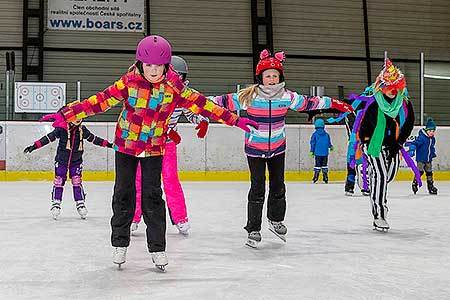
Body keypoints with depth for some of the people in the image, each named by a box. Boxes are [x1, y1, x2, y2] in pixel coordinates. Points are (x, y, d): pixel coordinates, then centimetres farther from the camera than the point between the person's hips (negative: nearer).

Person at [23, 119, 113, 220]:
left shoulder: (82, 129, -2)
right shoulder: (61, 128, -12)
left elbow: (93, 139, 6)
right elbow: (49, 137, -12)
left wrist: (108, 144, 6)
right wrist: (34, 146, -18)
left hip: (76, 161, 2)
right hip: (61, 160, -2)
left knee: (77, 181, -1)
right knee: (58, 181, -1)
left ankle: (80, 203, 7)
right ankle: (56, 203, 7)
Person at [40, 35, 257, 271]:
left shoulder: (174, 88, -10)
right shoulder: (129, 82, -14)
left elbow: (201, 105, -7)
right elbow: (99, 101, -16)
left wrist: (234, 120, -8)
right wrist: (66, 115, -22)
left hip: (154, 149, 0)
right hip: (125, 145, 0)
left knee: (152, 196, 1)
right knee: (123, 194, 7)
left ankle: (157, 248, 12)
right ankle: (120, 243, 23)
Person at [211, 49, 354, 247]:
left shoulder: (287, 97, -8)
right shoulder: (249, 96, -17)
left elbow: (308, 103, 4)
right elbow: (226, 101, -12)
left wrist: (333, 103, 7)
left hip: (278, 148, 3)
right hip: (255, 149, -3)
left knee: (278, 186, 15)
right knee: (257, 189, -3)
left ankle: (276, 220, 38)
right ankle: (253, 230, 10)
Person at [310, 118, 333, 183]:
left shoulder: (315, 134, -4)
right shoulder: (326, 134, 3)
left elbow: (313, 143, -3)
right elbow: (329, 143, 11)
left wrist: (311, 151, 5)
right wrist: (331, 147, 33)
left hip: (317, 153, -2)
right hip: (325, 153, 2)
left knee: (317, 165, 4)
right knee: (324, 165, 9)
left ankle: (316, 177, 0)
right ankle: (325, 178, 9)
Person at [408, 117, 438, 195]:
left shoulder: (433, 139, 6)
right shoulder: (421, 137, -18)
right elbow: (415, 143, -27)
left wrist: (433, 153, 19)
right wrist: (412, 150, -40)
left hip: (429, 160, 7)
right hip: (421, 159, -7)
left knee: (429, 172, 12)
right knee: (419, 172, -5)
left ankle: (430, 186, 21)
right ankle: (414, 183, 11)